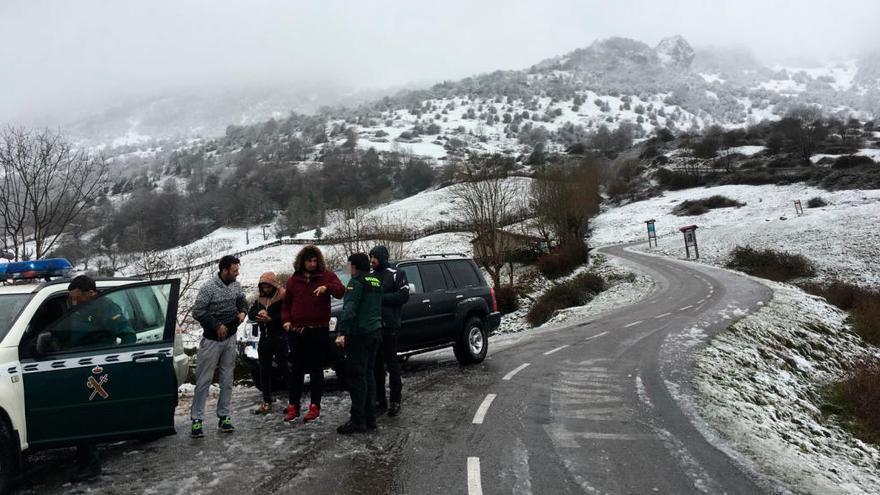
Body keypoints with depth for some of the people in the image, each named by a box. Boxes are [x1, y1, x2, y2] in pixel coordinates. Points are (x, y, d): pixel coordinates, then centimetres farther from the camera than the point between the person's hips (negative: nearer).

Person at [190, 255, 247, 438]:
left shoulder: (236, 285, 3)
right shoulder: (209, 288, -17)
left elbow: (241, 299, 20)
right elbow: (197, 312, -17)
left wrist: (243, 311, -2)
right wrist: (217, 325, -17)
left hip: (230, 338, 6)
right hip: (212, 340, -6)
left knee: (227, 380, 10)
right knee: (204, 380, -2)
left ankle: (224, 416, 18)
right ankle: (197, 419, 5)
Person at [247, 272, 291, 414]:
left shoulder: (283, 297, -8)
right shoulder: (259, 298, 12)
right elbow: (250, 313, 7)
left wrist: (270, 319, -23)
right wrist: (258, 314, -14)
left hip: (280, 337, -6)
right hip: (264, 337, 6)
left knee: (284, 368, -4)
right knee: (264, 370, 9)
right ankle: (267, 402, 18)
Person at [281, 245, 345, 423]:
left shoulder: (327, 276, 2)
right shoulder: (293, 280, 11)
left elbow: (341, 292, -12)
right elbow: (286, 303, 19)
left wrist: (327, 287, -31)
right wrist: (286, 320, 2)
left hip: (319, 330, -3)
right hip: (297, 330, 3)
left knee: (316, 369, 4)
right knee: (297, 369, 9)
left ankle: (315, 406, 13)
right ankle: (293, 406, 17)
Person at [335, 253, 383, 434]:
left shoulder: (357, 281, -10)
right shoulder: (376, 281, 15)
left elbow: (349, 308, -21)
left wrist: (342, 333, -26)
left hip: (359, 333, -9)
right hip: (375, 331, 9)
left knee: (356, 376, -5)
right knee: (368, 374, 14)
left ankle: (358, 421, -5)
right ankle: (370, 418, 17)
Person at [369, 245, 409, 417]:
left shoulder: (396, 275, -2)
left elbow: (404, 295, -10)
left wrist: (381, 297, -14)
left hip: (388, 325, -5)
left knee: (391, 362, -1)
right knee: (376, 363, 9)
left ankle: (395, 401, 5)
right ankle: (380, 400, 17)